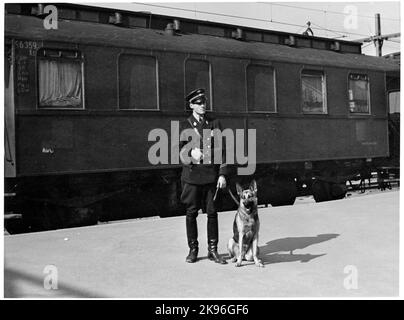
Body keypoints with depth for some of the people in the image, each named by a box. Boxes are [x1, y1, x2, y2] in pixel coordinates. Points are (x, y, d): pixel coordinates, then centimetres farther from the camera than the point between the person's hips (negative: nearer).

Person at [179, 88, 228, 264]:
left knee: (212, 213, 4)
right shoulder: (184, 125, 4)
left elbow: (221, 150, 7)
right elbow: (180, 149, 1)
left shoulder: (214, 124, 9)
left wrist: (222, 174, 0)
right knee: (191, 213, 4)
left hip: (211, 175, 1)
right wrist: (190, 152, -21)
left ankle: (213, 250, 15)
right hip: (192, 175, -1)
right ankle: (193, 249, 17)